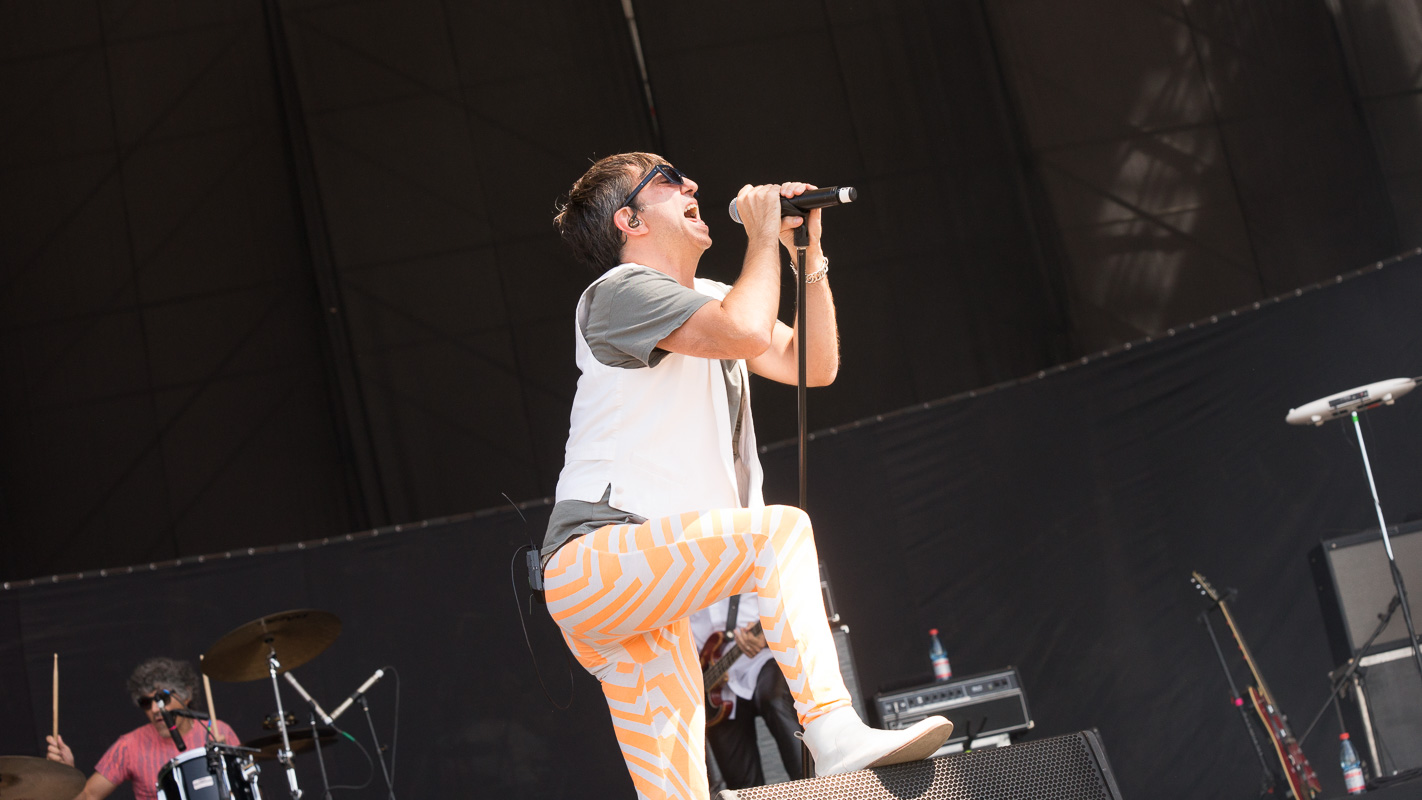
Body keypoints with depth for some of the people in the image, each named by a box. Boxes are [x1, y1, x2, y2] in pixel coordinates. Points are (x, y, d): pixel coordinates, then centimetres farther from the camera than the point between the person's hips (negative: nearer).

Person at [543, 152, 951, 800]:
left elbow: (814, 364, 19)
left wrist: (810, 252, 11)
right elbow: (747, 332, -21)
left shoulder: (707, 301, 25)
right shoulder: (621, 288, -4)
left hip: (642, 588, 9)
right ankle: (834, 733, -36)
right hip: (596, 558, -9)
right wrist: (764, 237, -4)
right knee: (779, 529, -27)